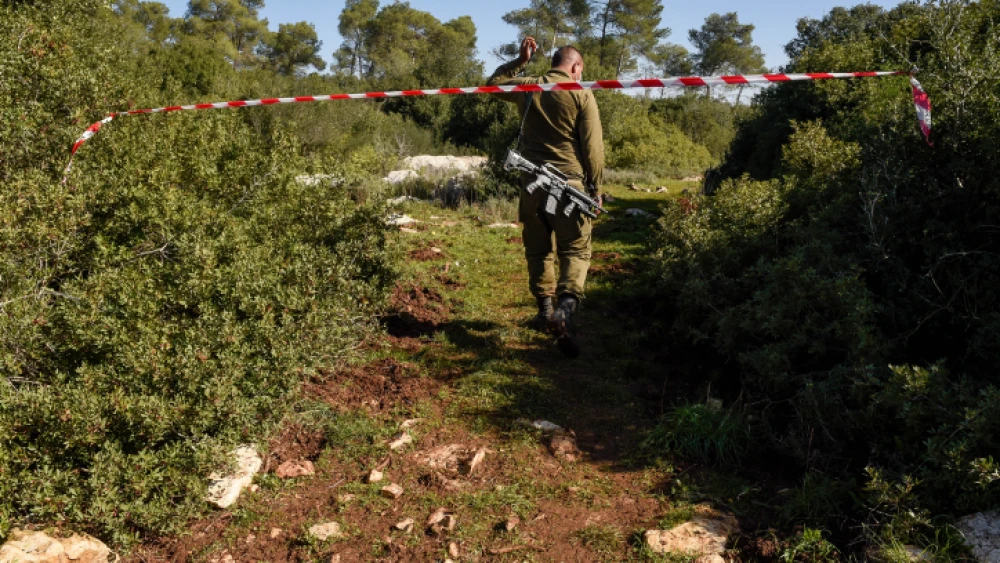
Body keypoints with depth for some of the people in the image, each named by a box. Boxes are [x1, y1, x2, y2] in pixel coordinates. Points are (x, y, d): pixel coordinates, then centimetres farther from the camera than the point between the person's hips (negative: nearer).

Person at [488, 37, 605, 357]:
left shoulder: (526, 88, 7)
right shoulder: (581, 95, -4)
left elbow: (494, 84, 28)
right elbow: (593, 147, -7)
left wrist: (520, 61, 26)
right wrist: (596, 187, 1)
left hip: (532, 182, 4)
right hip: (569, 183, -4)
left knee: (538, 249, 16)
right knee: (576, 250, 0)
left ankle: (545, 307, 21)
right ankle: (565, 307, -21)